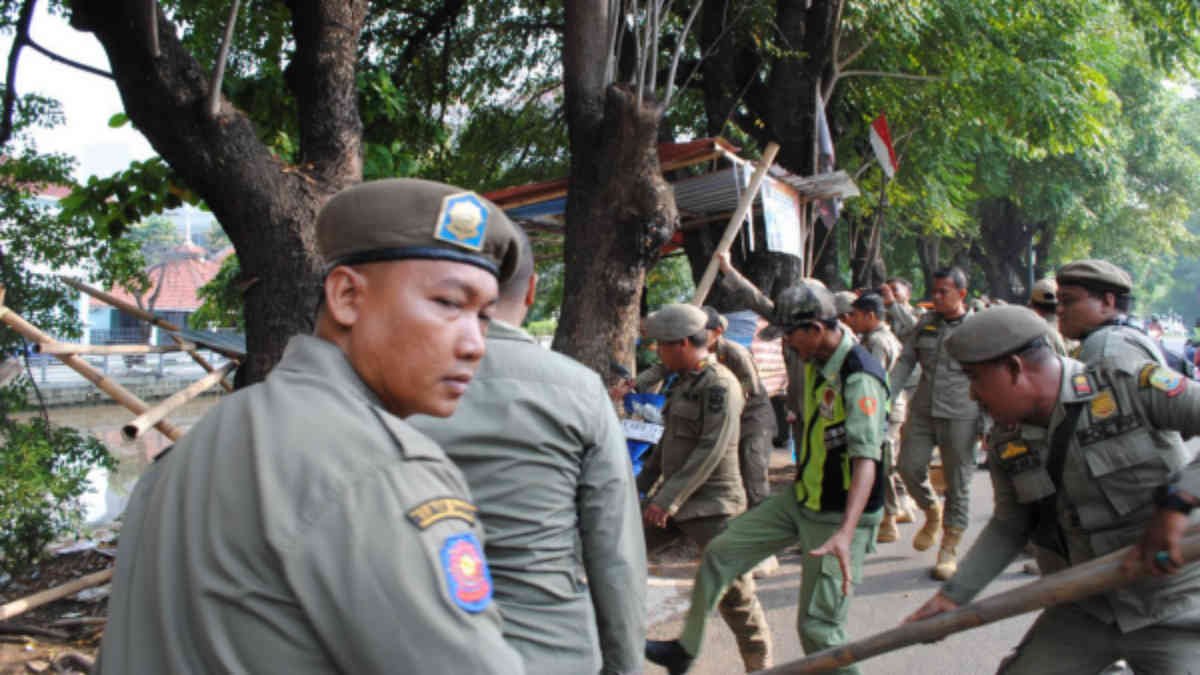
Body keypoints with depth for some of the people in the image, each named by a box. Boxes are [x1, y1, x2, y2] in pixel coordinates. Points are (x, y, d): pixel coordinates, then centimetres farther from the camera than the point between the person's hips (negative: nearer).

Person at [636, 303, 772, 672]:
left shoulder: (720, 385, -17)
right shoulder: (685, 382, 11)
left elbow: (710, 451, -22)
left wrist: (667, 499, -22)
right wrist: (643, 483, 19)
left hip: (712, 505, -9)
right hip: (672, 499, 9)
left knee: (734, 592, -2)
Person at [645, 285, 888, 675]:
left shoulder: (859, 379, -27)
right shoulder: (816, 361, 0)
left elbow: (867, 458, -36)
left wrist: (846, 533, -47)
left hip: (841, 515, -9)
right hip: (801, 498, 9)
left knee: (819, 626, -6)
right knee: (722, 551, 7)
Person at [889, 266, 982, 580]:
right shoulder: (925, 322, 8)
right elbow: (905, 360, 12)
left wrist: (988, 422, -7)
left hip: (960, 416, -4)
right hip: (922, 411, 4)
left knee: (957, 482, 3)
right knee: (909, 467, 2)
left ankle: (949, 548, 16)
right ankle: (932, 512, 32)